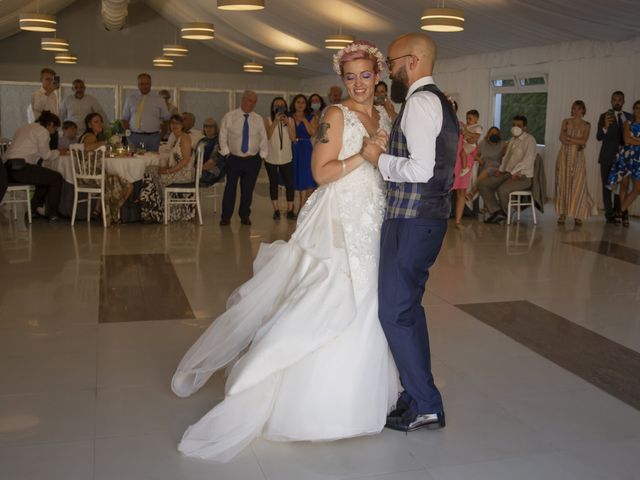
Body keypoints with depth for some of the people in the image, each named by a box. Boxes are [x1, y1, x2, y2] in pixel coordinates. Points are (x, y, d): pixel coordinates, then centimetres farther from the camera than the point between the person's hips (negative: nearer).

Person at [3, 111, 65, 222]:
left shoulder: (24, 128, 26)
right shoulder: (43, 131, -1)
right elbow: (46, 155, -1)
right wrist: (58, 152, 17)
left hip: (8, 169, 10)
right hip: (20, 169, -10)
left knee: (45, 176, 29)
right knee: (57, 178, 1)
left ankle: (35, 206, 29)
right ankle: (52, 213, 3)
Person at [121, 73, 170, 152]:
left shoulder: (159, 100, 8)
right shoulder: (130, 99, 12)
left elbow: (166, 119, 10)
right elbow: (124, 118, 16)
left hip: (152, 137, -1)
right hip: (134, 137, 1)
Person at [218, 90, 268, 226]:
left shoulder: (259, 119, 6)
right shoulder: (229, 116, 0)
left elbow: (264, 139, 9)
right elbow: (223, 136, 2)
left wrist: (262, 155, 2)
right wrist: (226, 152, -4)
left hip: (253, 160, 2)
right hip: (234, 159, -2)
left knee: (248, 189, 6)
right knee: (230, 188, 1)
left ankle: (245, 216, 19)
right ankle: (226, 217, 11)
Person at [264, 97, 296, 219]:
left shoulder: (290, 120, 3)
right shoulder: (268, 120, -2)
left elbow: (293, 137, -6)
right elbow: (267, 136, -15)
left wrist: (288, 123, -18)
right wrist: (275, 122, -22)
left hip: (286, 158, 1)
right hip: (271, 157, -1)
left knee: (289, 183, -4)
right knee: (273, 183, 5)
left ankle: (290, 210, 2)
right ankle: (276, 210, 12)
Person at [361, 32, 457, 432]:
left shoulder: (420, 101, -14)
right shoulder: (439, 102, 18)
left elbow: (420, 169, -23)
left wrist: (380, 159, -10)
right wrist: (388, 157, 18)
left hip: (411, 221, -10)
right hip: (429, 216, 10)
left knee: (394, 311, -4)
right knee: (408, 306, 18)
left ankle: (425, 406, 4)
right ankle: (419, 394, 28)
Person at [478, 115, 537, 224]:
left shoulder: (529, 140, -7)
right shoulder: (513, 140, 19)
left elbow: (528, 160, -17)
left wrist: (514, 172, -22)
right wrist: (501, 169, 8)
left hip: (523, 176, -8)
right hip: (508, 174, 8)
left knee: (502, 189, -35)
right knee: (482, 184, -8)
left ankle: (504, 212, -4)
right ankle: (496, 212, -10)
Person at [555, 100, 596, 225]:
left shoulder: (586, 125, 6)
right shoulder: (566, 121, 8)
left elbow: (583, 141, -8)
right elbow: (562, 139, -4)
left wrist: (568, 138, -7)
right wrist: (577, 143, -10)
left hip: (578, 158, -1)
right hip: (564, 155, 1)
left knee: (578, 185, -4)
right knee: (563, 183, -1)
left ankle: (577, 215, 4)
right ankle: (562, 214, 3)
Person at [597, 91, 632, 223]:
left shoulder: (629, 117, 9)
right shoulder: (605, 116, -2)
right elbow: (599, 137, -13)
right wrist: (605, 127, -32)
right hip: (608, 157, -3)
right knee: (607, 186, 2)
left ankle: (617, 212, 18)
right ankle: (610, 214, 7)